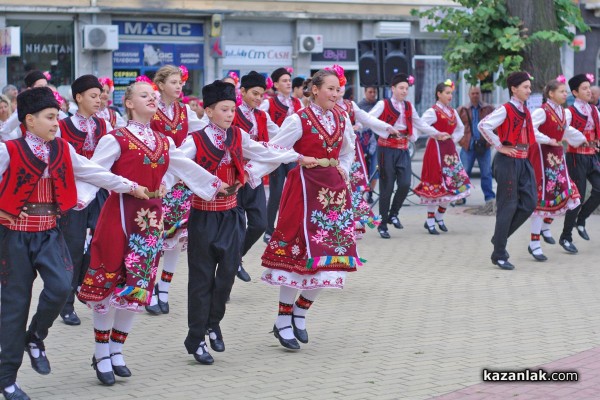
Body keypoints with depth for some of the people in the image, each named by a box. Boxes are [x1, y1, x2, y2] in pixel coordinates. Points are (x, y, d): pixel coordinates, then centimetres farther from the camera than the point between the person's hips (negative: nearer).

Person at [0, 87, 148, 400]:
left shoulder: (62, 150, 4)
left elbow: (94, 173, 8)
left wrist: (130, 187, 7)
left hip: (49, 231, 4)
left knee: (60, 286, -17)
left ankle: (35, 336, 14)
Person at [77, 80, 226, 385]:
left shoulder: (164, 142, 11)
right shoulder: (116, 140, -8)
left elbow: (186, 167, 21)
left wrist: (216, 185, 24)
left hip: (151, 218, 6)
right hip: (119, 214, -6)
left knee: (136, 287, 8)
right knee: (109, 283, -1)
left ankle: (116, 351, 21)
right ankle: (101, 354, 11)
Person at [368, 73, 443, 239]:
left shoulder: (409, 107, 13)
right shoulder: (383, 104, -4)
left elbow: (420, 124, 25)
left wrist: (437, 133, 26)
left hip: (403, 149, 5)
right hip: (387, 148, -4)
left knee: (405, 184, -10)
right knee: (387, 187, -2)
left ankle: (393, 214, 14)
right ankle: (383, 225, 7)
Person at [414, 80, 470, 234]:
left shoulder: (453, 112, 12)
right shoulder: (433, 111, -9)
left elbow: (461, 129, 25)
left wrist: (453, 138, 9)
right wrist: (437, 135, -17)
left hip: (450, 150, 7)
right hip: (436, 149, -7)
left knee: (452, 184, 5)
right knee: (435, 185, -4)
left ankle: (439, 217, 21)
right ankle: (430, 221, 4)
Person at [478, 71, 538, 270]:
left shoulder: (525, 110, 13)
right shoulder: (505, 110, -11)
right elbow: (483, 126, -23)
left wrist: (526, 149, 16)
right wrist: (499, 147, -17)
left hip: (523, 161, 8)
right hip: (508, 161, -8)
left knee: (529, 203, 2)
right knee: (508, 206, -5)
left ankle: (500, 238, 19)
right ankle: (499, 255, 4)